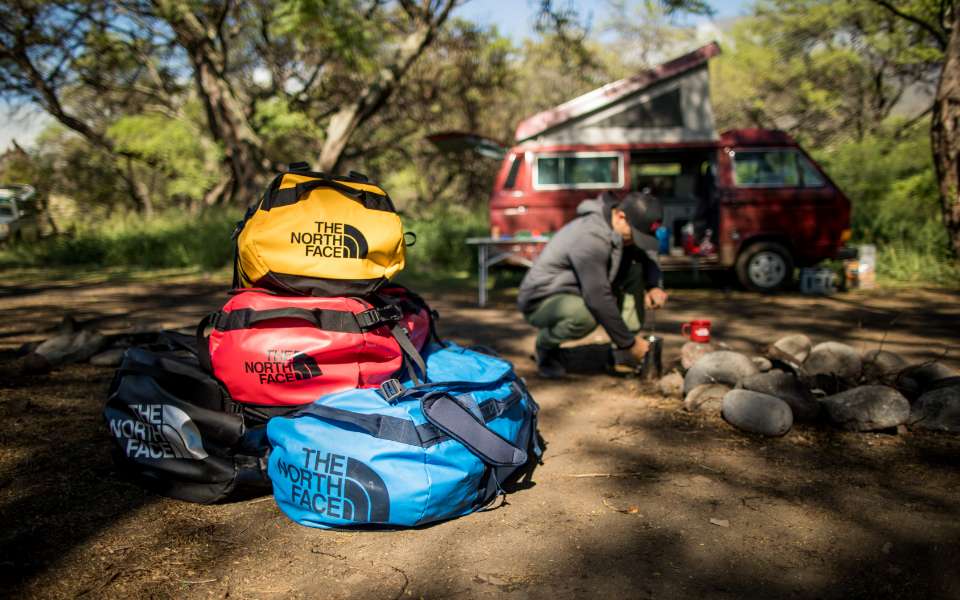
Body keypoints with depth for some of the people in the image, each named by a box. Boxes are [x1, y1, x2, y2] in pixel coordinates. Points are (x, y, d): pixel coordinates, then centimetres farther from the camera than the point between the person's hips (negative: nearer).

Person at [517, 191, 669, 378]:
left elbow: (647, 254, 13)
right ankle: (546, 344, -6)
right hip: (541, 301, -9)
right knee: (585, 315, -40)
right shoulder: (591, 237, -31)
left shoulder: (621, 227, -4)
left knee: (637, 272, -1)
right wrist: (628, 343, -24)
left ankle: (624, 355, -1)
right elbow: (599, 300, -33)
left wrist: (655, 286, -8)